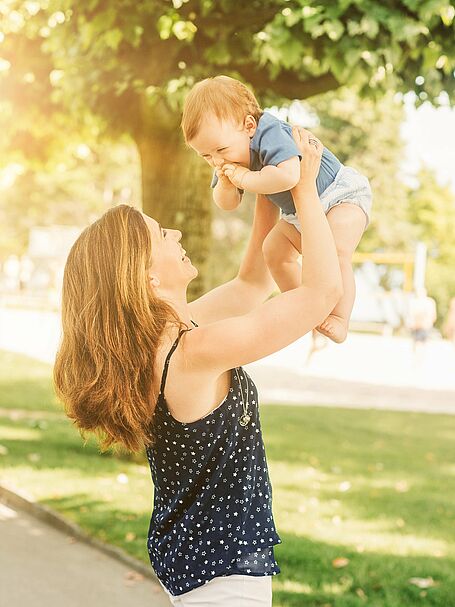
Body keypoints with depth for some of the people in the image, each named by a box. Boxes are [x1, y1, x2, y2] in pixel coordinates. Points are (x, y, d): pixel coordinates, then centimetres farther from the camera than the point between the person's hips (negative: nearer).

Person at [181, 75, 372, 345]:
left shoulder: (271, 133, -35)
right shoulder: (230, 160, -7)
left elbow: (288, 176, -52)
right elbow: (227, 204, 1)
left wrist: (245, 178, -39)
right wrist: (224, 184, -22)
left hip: (343, 194, -9)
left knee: (334, 253, -28)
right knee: (274, 250, 8)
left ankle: (338, 319, -17)